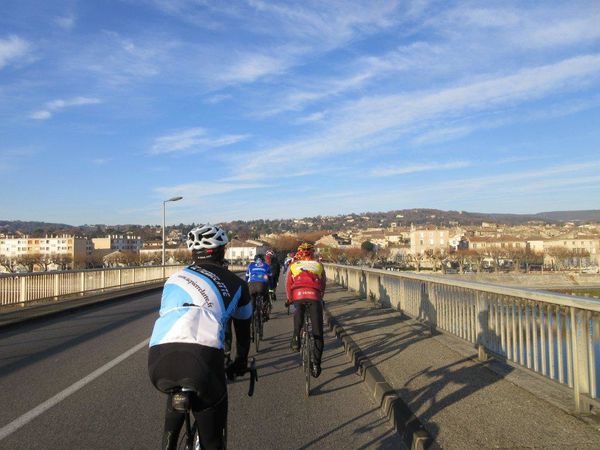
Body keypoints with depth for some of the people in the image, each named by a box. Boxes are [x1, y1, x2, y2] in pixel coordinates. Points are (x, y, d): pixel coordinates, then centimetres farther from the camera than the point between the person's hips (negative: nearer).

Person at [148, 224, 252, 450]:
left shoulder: (175, 278, 29)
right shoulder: (236, 284, 22)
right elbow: (243, 329, 35)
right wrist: (241, 363, 55)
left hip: (158, 359, 4)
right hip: (202, 358, -3)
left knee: (177, 393, 39)